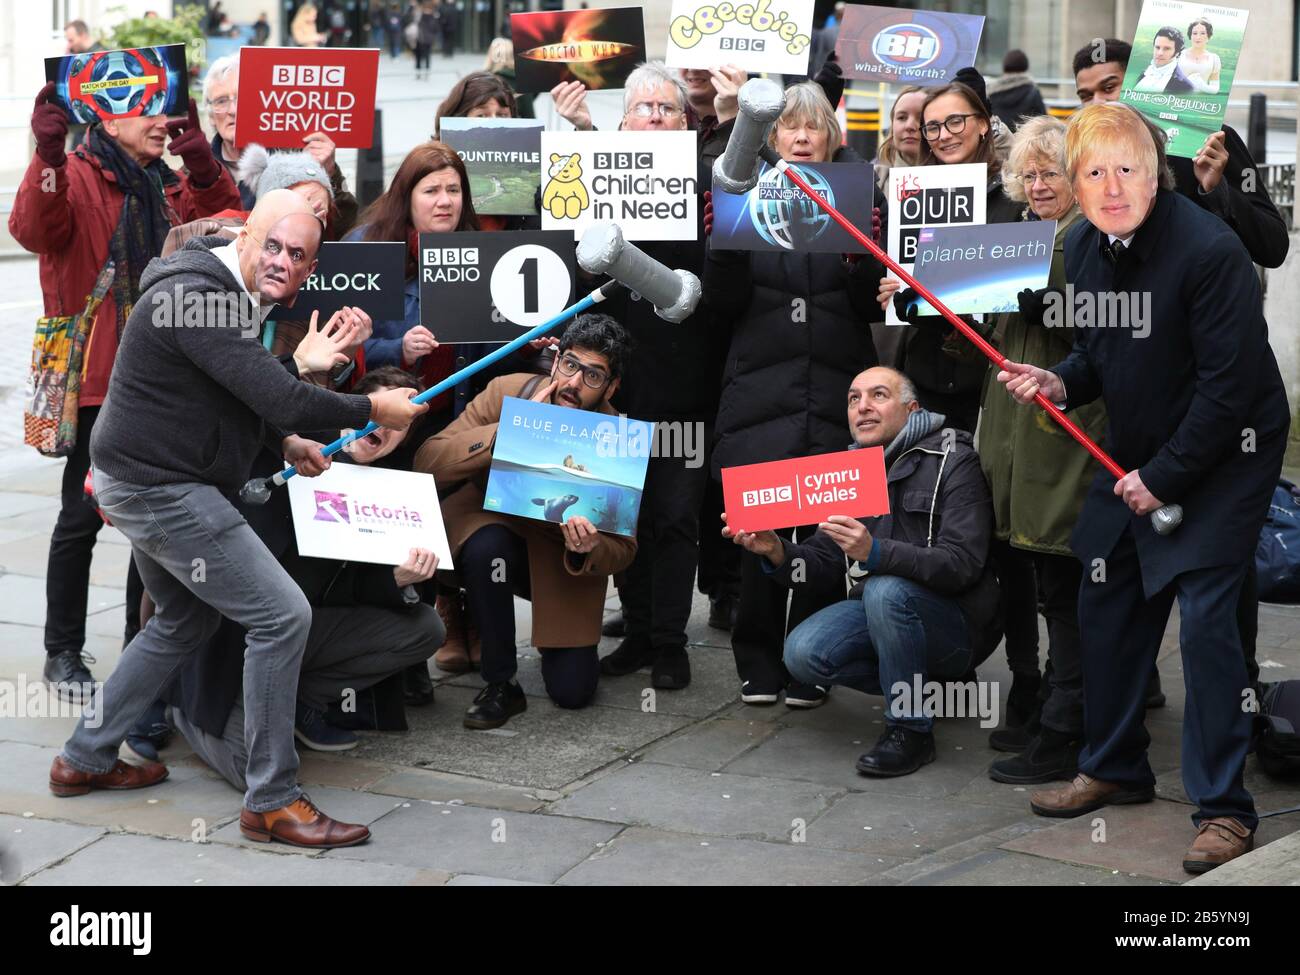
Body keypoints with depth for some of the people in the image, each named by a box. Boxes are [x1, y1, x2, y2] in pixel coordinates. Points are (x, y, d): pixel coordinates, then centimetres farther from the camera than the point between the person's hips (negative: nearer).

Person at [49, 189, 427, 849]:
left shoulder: (231, 296, 9)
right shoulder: (196, 298, -24)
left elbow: (244, 393, 27)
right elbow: (283, 399, -29)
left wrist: (285, 440, 16)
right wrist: (374, 410, -17)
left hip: (149, 481, 11)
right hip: (161, 491, -11)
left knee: (186, 620, 27)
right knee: (283, 616, -12)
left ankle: (84, 759, 35)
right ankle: (271, 803, -5)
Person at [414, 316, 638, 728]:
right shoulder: (508, 392, -18)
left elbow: (622, 549, -12)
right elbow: (427, 462, -24)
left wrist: (587, 551, -36)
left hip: (560, 558, 1)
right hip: (489, 525, 0)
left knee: (573, 690, -10)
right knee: (488, 547, -38)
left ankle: (552, 635, 27)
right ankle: (501, 685, -20)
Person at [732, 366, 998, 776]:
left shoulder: (953, 461, -11)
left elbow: (962, 564, -24)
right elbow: (824, 559, 8)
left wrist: (876, 553, -38)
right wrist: (778, 552, -15)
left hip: (955, 623, -6)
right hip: (876, 609, 6)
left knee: (886, 589, -35)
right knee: (803, 654, -19)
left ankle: (910, 730, -20)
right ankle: (923, 682, 4)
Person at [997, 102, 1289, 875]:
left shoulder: (1210, 251, -24)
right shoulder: (1085, 248, 0)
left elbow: (1231, 384, -24)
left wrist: (1164, 477, -19)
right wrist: (1059, 383, -8)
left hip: (1224, 455, -8)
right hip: (1136, 453, 8)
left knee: (1205, 619, -14)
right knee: (1106, 606, 12)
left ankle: (1225, 809, -5)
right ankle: (1115, 768, 30)